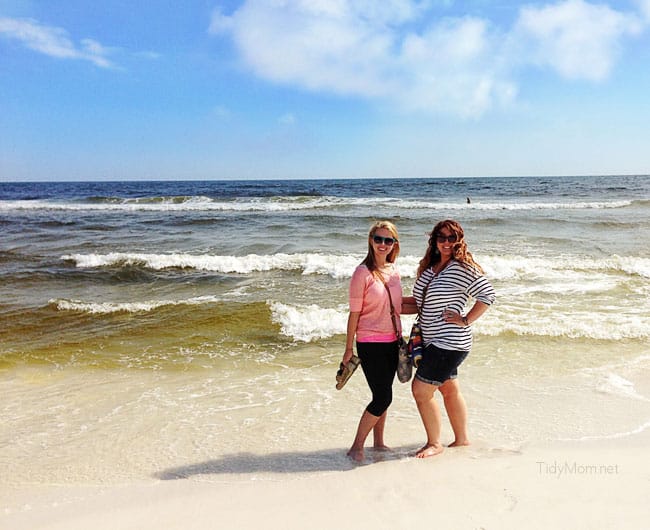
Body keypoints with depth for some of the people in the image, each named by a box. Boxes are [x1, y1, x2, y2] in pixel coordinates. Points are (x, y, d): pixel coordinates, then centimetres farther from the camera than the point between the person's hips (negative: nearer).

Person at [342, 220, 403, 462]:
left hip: (392, 341, 6)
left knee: (383, 395, 14)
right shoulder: (363, 272, -13)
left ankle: (379, 442, 29)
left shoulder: (393, 270, 6)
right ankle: (356, 447, 8)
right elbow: (354, 313, -11)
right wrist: (349, 349, -8)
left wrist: (400, 338, 18)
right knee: (383, 397, -6)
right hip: (370, 343, -6)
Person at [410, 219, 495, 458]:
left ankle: (434, 443, 13)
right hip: (433, 341, 9)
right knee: (449, 390, 19)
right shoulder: (429, 266, 8)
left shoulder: (462, 267, -16)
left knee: (421, 390, -5)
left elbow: (488, 295, -18)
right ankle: (462, 438, 36)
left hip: (449, 343, -9)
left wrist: (466, 320, -17)